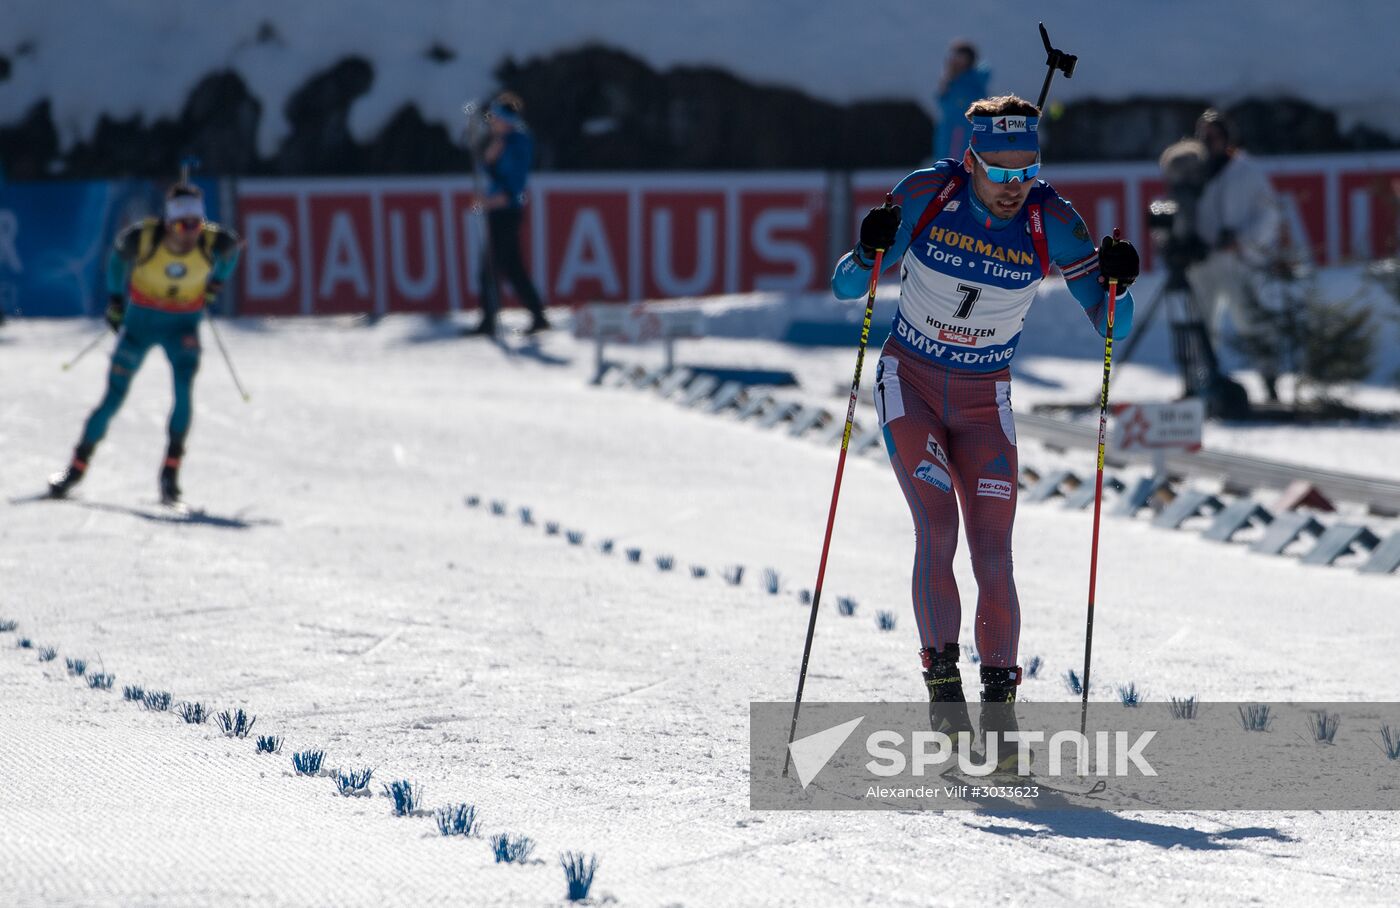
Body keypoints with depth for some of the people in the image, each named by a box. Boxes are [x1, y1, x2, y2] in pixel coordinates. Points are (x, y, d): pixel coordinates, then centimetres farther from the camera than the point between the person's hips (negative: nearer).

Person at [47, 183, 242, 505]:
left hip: (183, 324, 0)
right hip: (141, 319, 0)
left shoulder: (215, 242, -22)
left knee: (184, 390, -22)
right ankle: (79, 465, 17)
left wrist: (217, 282, 6)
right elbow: (118, 253, -2)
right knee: (114, 397, 0)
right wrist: (114, 296, 4)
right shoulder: (142, 237, -25)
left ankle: (171, 470, -13)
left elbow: (234, 245, 3)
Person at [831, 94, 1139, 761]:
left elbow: (1111, 328, -11)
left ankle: (999, 705, 2)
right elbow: (845, 288, -10)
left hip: (983, 401, 1)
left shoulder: (1052, 222, -14)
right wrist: (868, 254, -32)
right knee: (937, 530, -18)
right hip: (910, 384, -1)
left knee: (993, 555, -7)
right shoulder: (926, 195, -16)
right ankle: (943, 684, -8)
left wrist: (1115, 284, -32)